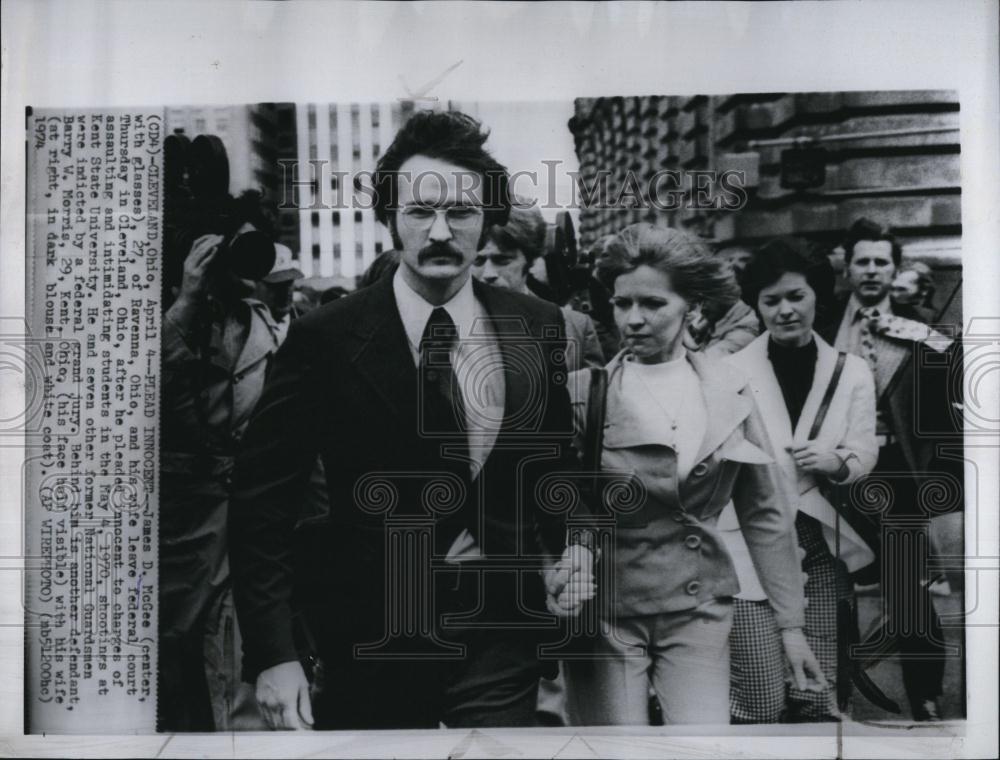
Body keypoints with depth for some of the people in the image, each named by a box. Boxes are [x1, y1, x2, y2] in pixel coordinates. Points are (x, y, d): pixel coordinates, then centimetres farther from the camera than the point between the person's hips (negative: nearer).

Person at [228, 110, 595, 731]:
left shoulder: (538, 326, -2)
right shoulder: (326, 339, -12)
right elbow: (262, 505, -10)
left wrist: (575, 541, -4)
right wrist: (274, 655, -14)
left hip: (501, 634, 3)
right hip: (369, 644, -2)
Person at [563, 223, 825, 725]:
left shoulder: (730, 394, 3)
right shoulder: (583, 391, -6)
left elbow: (765, 514, 7)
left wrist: (791, 623, 7)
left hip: (698, 609, 2)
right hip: (605, 608, -2)